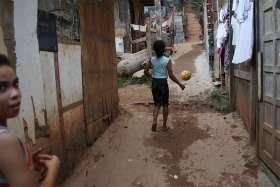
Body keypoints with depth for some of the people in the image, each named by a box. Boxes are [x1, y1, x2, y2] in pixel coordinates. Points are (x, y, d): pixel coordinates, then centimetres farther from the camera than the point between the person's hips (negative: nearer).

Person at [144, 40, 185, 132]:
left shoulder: (152, 60, -1)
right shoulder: (167, 61, -10)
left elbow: (146, 71, 0)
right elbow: (171, 75, -14)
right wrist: (180, 84, -3)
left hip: (154, 83, 3)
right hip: (163, 83, -3)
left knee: (157, 104, 17)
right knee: (165, 104, 13)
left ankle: (154, 121, -6)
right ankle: (164, 126, 21)